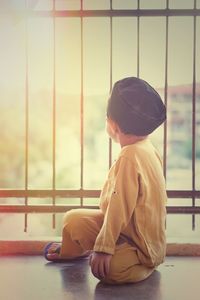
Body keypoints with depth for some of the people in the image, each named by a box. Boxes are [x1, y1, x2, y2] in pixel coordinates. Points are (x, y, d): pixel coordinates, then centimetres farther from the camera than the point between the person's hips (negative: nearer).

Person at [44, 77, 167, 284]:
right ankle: (69, 250, 41)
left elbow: (120, 207, -29)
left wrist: (103, 248, -25)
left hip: (142, 244, -9)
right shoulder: (147, 148, 4)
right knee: (74, 219, 11)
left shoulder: (130, 156, -28)